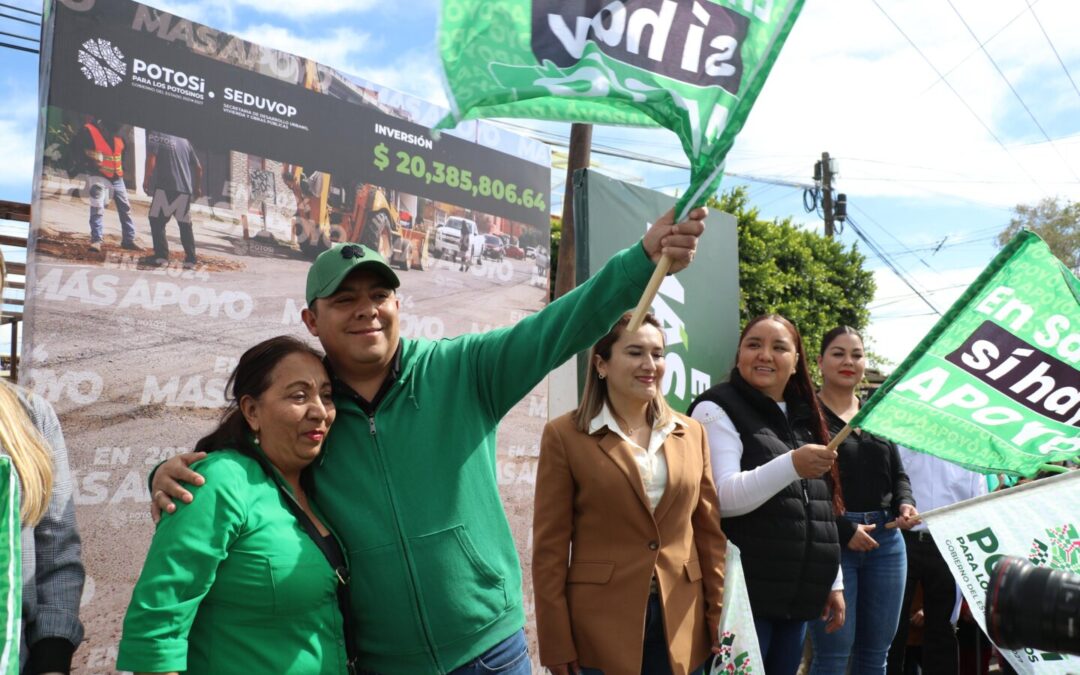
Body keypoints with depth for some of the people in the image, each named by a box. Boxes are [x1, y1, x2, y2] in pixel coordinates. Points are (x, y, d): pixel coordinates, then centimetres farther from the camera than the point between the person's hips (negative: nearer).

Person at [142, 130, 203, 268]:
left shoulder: (155, 134, 3)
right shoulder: (183, 140, 18)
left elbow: (151, 159, -13)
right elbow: (198, 167, 18)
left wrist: (146, 180, -5)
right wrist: (197, 188, 29)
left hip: (165, 187, -5)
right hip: (185, 190, 5)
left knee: (156, 220, 6)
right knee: (185, 224, 13)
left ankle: (161, 255, -2)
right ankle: (190, 258, 11)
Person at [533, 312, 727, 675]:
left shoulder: (691, 433, 6)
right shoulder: (565, 435, -6)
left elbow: (710, 532, 8)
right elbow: (550, 547, -7)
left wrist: (719, 620, 5)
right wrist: (557, 645, -8)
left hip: (682, 623, 4)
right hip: (601, 625, -3)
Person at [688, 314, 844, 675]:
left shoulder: (804, 420, 16)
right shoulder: (718, 410, -6)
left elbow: (818, 514, 19)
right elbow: (721, 498, -18)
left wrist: (834, 583, 16)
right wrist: (792, 465, -29)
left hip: (797, 597, 7)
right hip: (744, 595, -7)